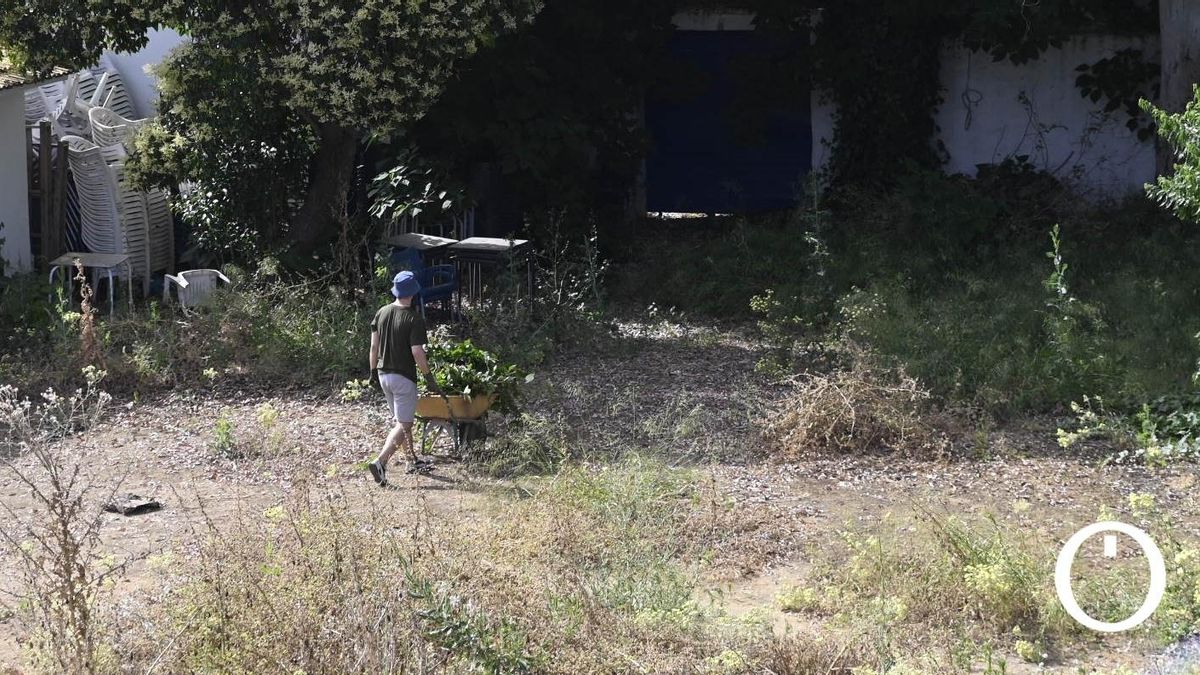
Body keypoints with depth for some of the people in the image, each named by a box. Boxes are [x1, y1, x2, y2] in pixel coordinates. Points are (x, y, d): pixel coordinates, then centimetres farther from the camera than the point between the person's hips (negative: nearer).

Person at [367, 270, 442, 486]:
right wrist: (429, 377, -8)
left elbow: (374, 346, 7)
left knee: (400, 419, 21)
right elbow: (417, 353, -19)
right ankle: (380, 462, -20)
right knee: (402, 424, -4)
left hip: (384, 375, 7)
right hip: (404, 377, -7)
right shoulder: (414, 319, -17)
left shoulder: (382, 312, 3)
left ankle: (413, 460, 32)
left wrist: (373, 371, 16)